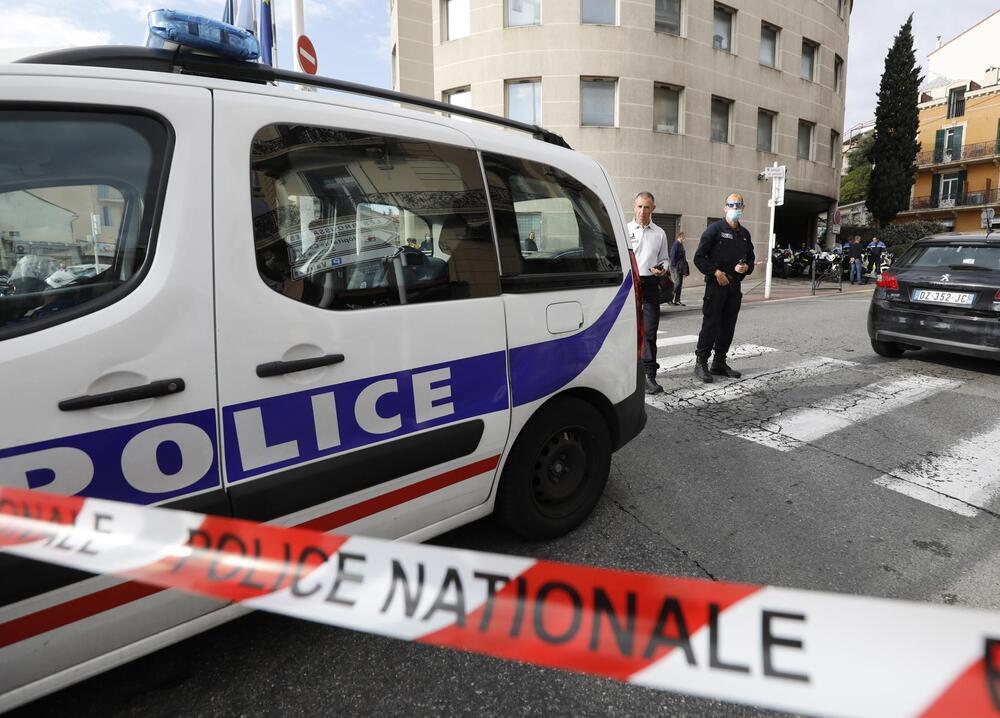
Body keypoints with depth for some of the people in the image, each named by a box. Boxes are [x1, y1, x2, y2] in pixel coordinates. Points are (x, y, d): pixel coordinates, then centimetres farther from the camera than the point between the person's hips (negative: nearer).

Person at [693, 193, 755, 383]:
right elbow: (699, 257, -7)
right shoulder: (715, 229, -4)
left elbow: (751, 258, 24)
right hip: (716, 284, -6)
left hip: (735, 285, 7)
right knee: (711, 324, -9)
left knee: (728, 326, 9)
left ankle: (719, 363, 18)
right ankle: (701, 363, -2)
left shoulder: (744, 233, 15)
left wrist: (746, 267, 1)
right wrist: (716, 272, -15)